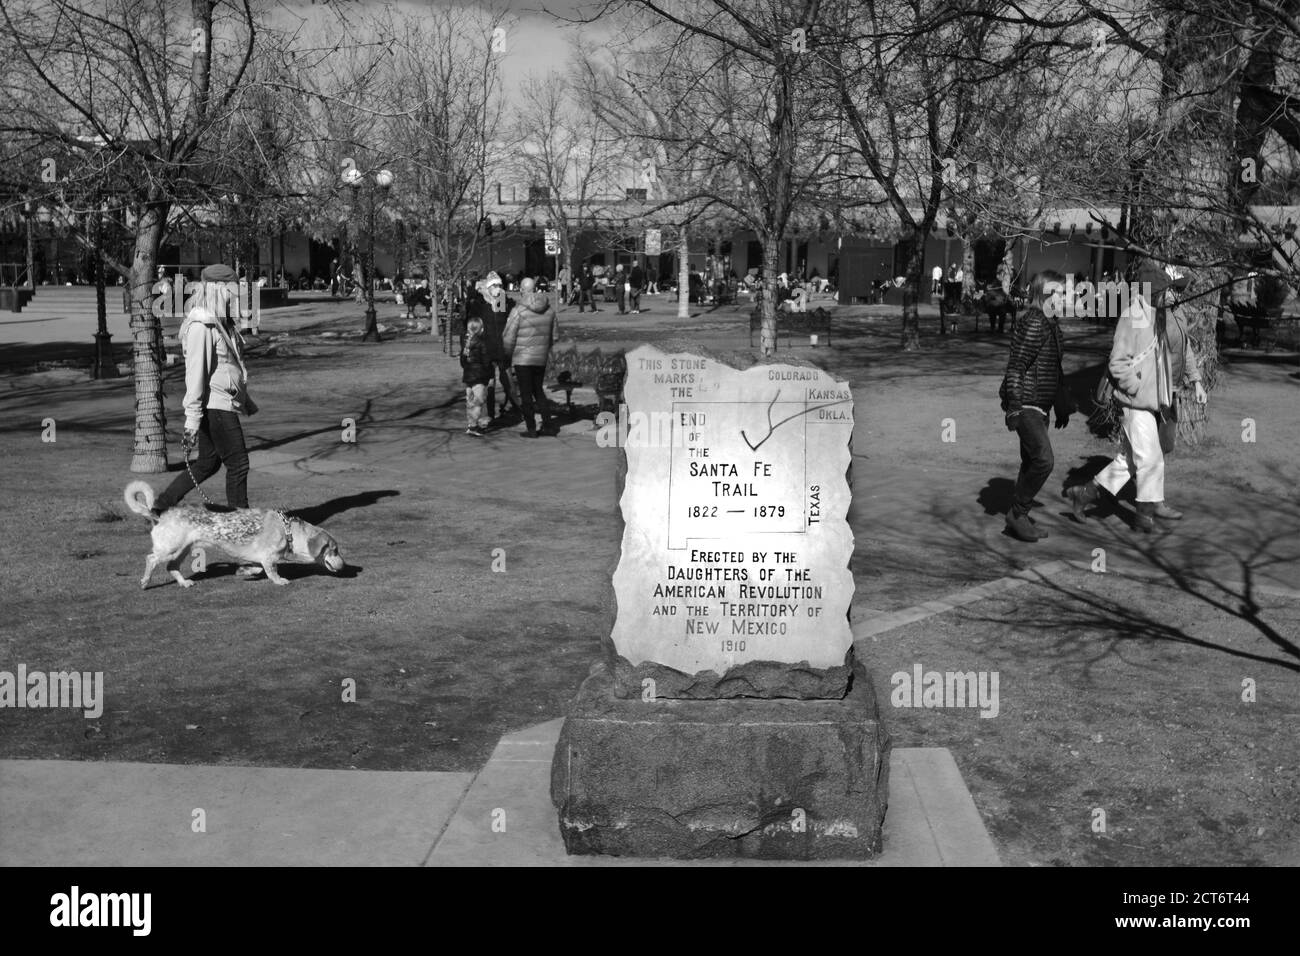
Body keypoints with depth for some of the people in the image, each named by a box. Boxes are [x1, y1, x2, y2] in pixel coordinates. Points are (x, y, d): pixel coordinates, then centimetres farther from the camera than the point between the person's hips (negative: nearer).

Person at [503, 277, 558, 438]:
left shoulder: (519, 310, -15)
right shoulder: (549, 309, 2)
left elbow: (509, 338, -12)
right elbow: (553, 336, 10)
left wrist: (508, 354, 6)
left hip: (522, 358, -5)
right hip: (541, 358, 5)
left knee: (526, 394, 3)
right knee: (538, 391, 18)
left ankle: (531, 429, 6)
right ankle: (547, 426, 15)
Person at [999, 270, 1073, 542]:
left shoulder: (1051, 324, 15)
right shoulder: (1033, 323, -16)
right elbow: (1015, 367, -19)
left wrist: (1062, 405, 24)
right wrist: (1014, 407, -23)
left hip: (1039, 406, 10)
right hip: (1026, 405, -10)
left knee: (1032, 462, 13)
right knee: (1044, 460, -15)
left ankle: (1019, 518, 21)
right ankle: (1017, 514, -3)